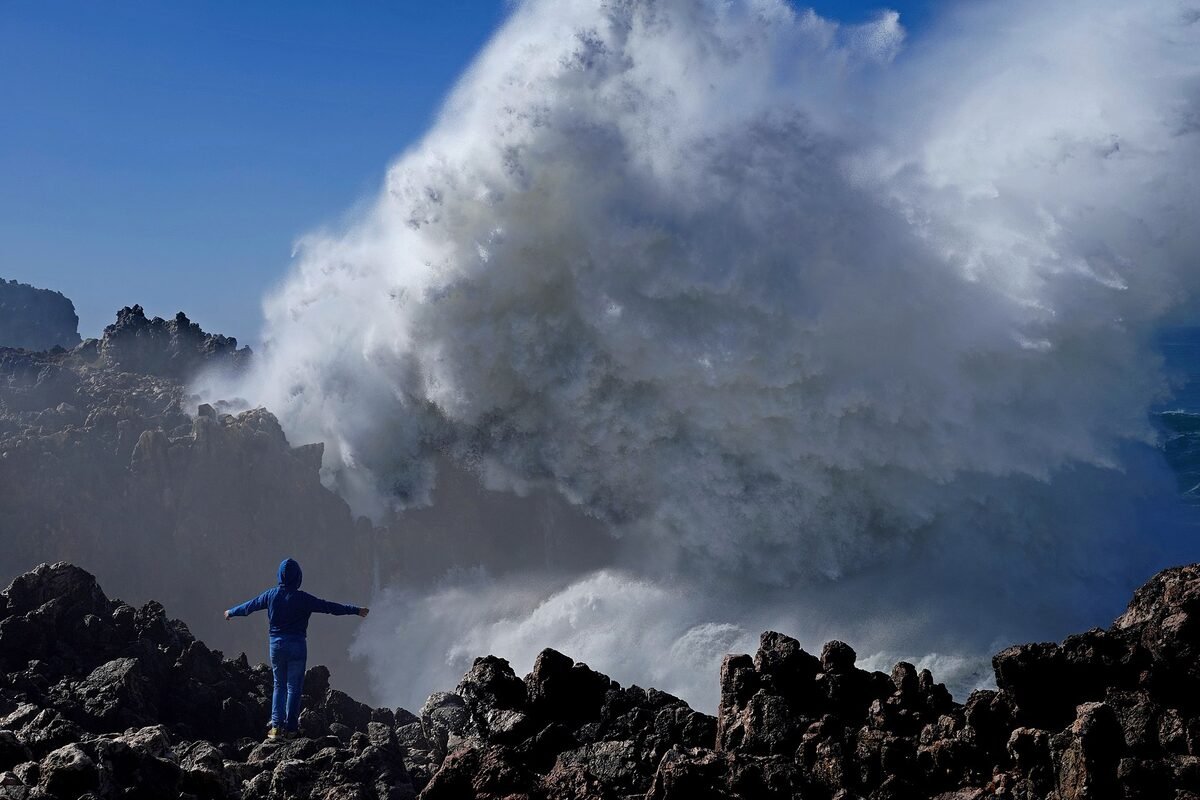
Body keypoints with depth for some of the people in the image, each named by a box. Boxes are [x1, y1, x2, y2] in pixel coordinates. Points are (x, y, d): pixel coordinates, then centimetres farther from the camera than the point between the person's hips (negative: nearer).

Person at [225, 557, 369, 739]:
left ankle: (276, 726, 4)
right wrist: (356, 610, -7)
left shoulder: (271, 595, 0)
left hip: (276, 644, 4)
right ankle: (290, 728, 2)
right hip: (296, 645, -4)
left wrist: (231, 612, 35)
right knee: (294, 687, 4)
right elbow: (329, 607, -12)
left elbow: (250, 605, 16)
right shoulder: (302, 598, -11)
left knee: (279, 685, 14)